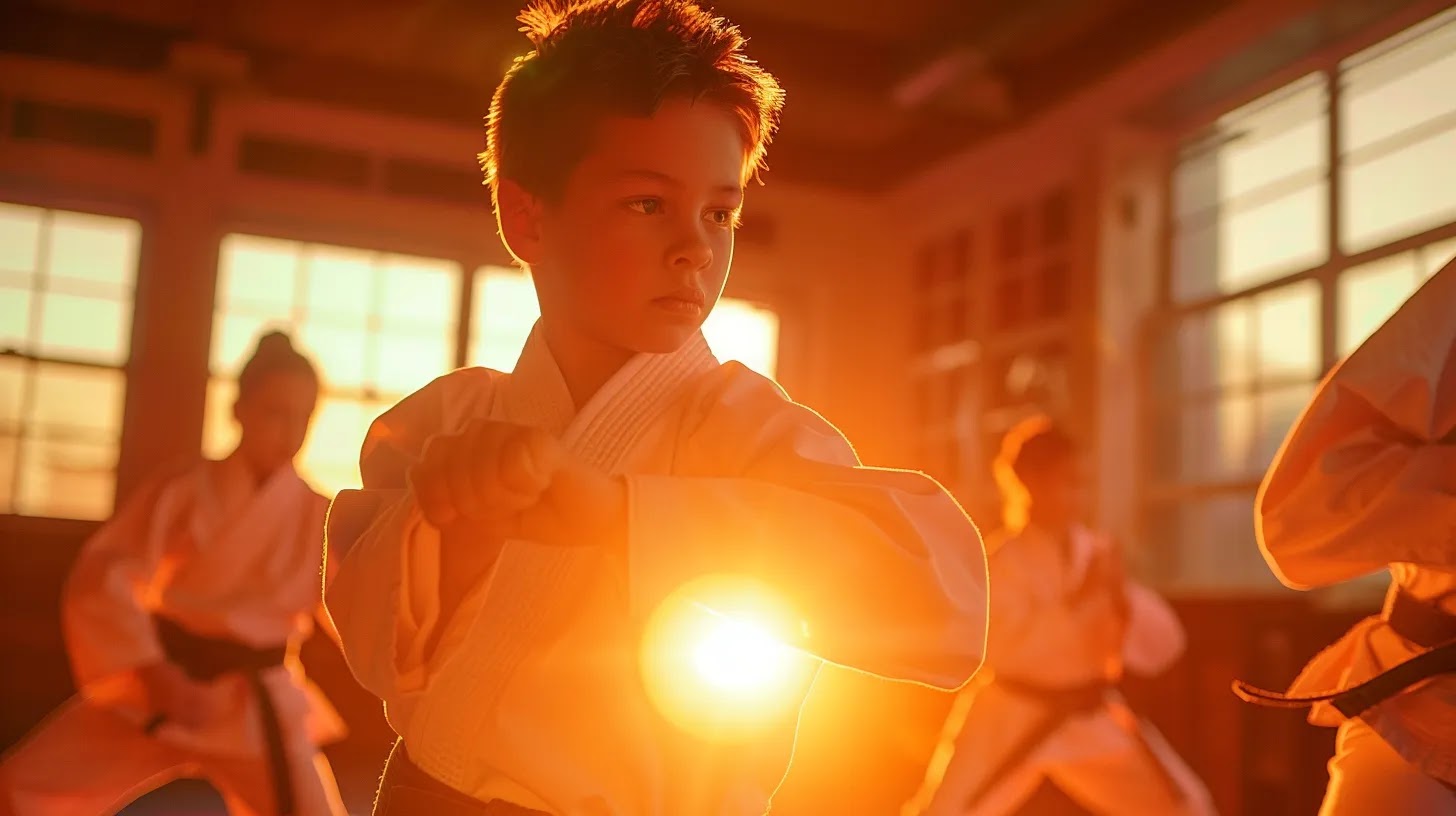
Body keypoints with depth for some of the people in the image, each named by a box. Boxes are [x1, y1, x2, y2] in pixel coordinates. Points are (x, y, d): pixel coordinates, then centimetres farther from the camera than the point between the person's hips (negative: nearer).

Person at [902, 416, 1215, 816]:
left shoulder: (1098, 553, 0)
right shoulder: (998, 557, -14)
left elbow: (1163, 646, -1)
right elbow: (1002, 646, -28)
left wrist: (1123, 596, -20)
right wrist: (1078, 600, -30)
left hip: (1089, 717, 5)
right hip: (1009, 718, -4)